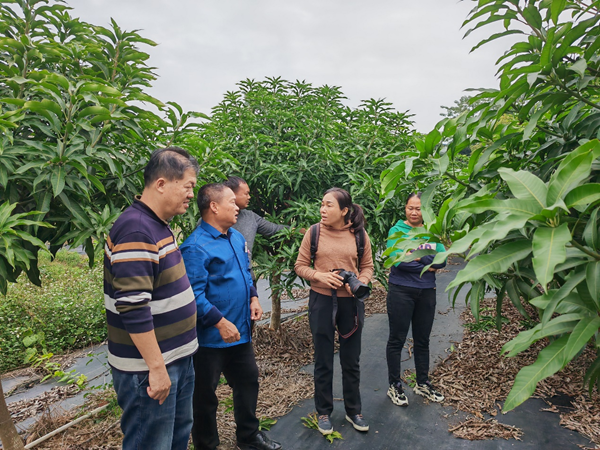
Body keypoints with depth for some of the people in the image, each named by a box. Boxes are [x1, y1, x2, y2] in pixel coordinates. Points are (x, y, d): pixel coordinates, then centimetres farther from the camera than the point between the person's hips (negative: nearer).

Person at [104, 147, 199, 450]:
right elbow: (133, 308, -27)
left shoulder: (159, 225, 8)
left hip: (178, 357, 10)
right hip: (149, 367, -9)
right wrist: (156, 367, -22)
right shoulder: (135, 230, -23)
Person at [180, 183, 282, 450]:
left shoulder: (237, 238, 7)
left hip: (241, 330, 9)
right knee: (205, 394, 11)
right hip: (211, 336, -8)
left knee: (248, 381, 21)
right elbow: (194, 294, -24)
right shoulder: (196, 247, -21)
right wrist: (221, 323, -24)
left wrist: (253, 297, 3)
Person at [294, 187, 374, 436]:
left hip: (351, 302, 1)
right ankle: (324, 412, 32)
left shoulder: (359, 234, -4)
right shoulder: (314, 232, -7)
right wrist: (319, 275, -19)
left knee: (351, 361, 15)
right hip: (321, 301, -1)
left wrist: (360, 283, -15)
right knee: (323, 361, 12)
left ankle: (354, 410, 36)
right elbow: (300, 266, -2)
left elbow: (367, 266, 5)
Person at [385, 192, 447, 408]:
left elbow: (442, 260, -6)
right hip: (401, 292, -4)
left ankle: (423, 384, 34)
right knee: (397, 340, 6)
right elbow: (398, 261, -19)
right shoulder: (397, 230, -7)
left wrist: (419, 256, -18)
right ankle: (394, 386, 22)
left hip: (426, 293, 5)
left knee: (422, 340, 17)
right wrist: (427, 267, -11)